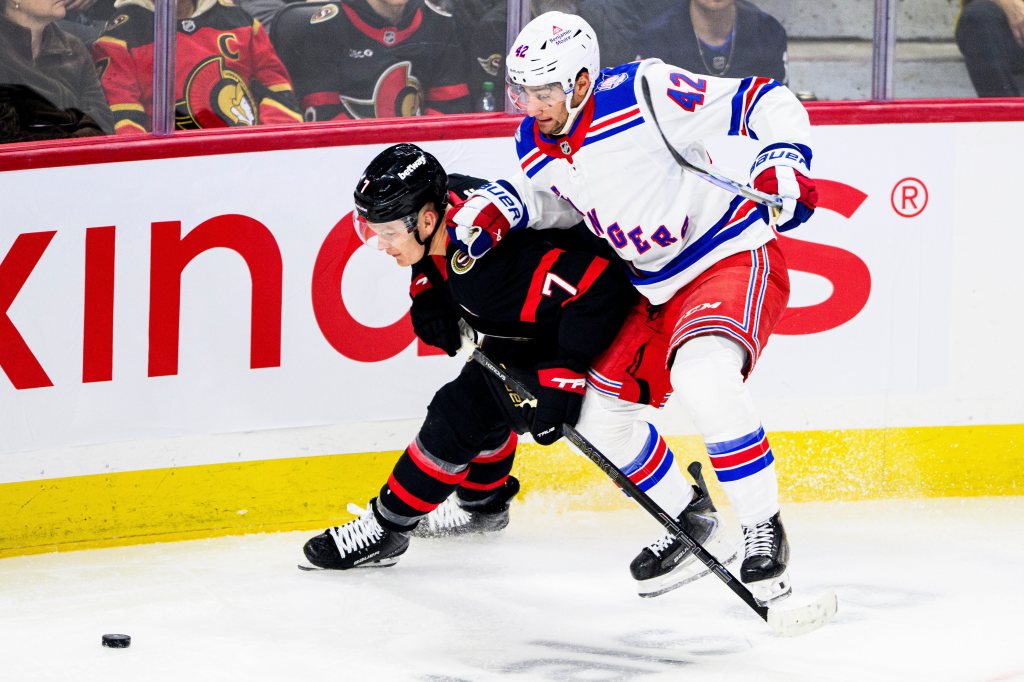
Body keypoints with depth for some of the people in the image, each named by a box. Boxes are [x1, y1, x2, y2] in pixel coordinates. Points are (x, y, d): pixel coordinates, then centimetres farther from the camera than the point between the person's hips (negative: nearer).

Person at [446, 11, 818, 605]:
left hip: (734, 259, -9)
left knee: (702, 373, -34)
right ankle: (685, 520, 31)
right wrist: (500, 211, 0)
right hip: (654, 290, 9)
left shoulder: (645, 94, -23)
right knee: (599, 417, 7)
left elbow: (767, 103, -18)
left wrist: (784, 164, -34)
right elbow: (550, 200, 20)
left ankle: (764, 532, -20)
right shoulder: (536, 147, -1)